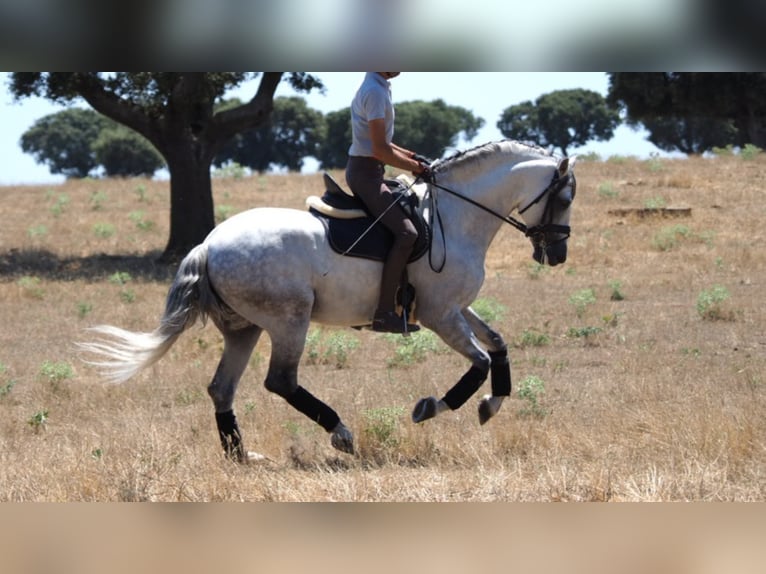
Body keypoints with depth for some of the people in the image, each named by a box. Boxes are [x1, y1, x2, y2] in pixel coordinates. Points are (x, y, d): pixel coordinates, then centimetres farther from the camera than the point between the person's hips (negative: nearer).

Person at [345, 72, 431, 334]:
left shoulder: (377, 88, 15)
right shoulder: (375, 92, -18)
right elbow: (380, 150, -21)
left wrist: (410, 156, 13)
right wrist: (415, 168, -12)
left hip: (362, 171, 11)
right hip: (367, 172, -11)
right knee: (406, 232, -21)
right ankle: (384, 313, -24)